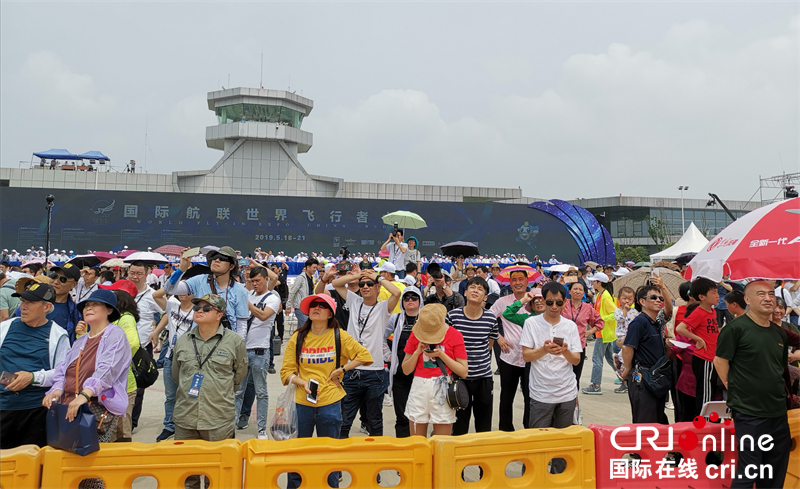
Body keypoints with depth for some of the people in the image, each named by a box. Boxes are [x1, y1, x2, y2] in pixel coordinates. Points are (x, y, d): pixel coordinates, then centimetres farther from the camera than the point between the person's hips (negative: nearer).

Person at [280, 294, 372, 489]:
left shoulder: (339, 336, -1)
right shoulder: (298, 338, 2)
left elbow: (365, 356, 0)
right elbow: (286, 371, 2)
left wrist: (341, 370, -6)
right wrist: (303, 383, -15)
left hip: (330, 404, -1)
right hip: (302, 403, 1)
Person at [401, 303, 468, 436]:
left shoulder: (455, 335, -1)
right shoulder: (415, 334, 6)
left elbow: (464, 372, -3)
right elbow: (406, 370, 7)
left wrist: (441, 355, -12)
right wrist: (418, 352, -8)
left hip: (443, 390, -2)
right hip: (419, 389, 2)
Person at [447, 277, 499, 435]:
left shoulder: (491, 319, -4)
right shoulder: (452, 316, -8)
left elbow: (489, 345, 10)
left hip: (484, 376, 1)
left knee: (484, 424, 13)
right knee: (460, 424, 8)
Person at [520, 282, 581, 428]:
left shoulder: (571, 326, 4)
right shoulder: (531, 323, -3)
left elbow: (576, 360, 2)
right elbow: (526, 356, -6)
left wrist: (565, 351, -19)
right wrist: (544, 350, -24)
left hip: (567, 393, 3)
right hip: (540, 395, -2)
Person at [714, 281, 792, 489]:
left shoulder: (780, 333, 10)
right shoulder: (736, 328, -12)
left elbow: (781, 367, 21)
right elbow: (720, 360, -11)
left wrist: (776, 391, 13)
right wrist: (736, 391, -8)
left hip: (779, 412, 7)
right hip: (749, 413, -7)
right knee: (748, 471, -3)